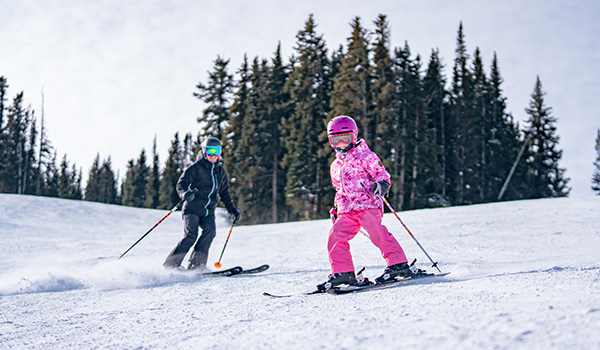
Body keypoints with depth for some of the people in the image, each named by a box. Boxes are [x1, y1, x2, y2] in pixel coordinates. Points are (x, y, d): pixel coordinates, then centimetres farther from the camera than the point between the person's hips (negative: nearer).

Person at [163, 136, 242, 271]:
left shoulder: (221, 172, 17)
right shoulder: (196, 168, 0)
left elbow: (224, 194, 26)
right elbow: (181, 184, -8)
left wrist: (233, 210, 18)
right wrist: (184, 193, -31)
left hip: (208, 212, 5)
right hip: (192, 208, -5)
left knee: (210, 230, -23)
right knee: (191, 236, -20)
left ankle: (196, 263, -23)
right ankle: (170, 264, -11)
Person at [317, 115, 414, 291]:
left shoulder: (365, 156, 4)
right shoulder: (335, 166, 24)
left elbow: (382, 174, -1)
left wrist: (381, 185, -23)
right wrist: (336, 208, 23)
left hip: (368, 204, -6)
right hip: (347, 211, 6)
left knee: (377, 232, -24)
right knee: (336, 236, -7)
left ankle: (398, 264, -18)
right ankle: (342, 273, 0)